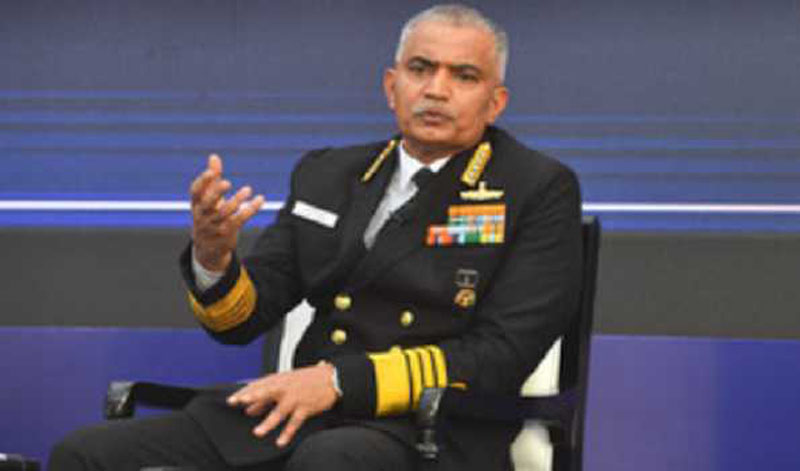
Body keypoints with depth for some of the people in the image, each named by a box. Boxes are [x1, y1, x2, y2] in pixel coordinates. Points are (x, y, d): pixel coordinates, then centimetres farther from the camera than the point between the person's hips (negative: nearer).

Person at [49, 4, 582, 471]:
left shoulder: (540, 190, 2)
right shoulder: (328, 175, 18)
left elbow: (502, 355, -8)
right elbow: (242, 319, 16)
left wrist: (340, 380, -16)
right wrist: (212, 254, -9)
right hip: (295, 419, 6)